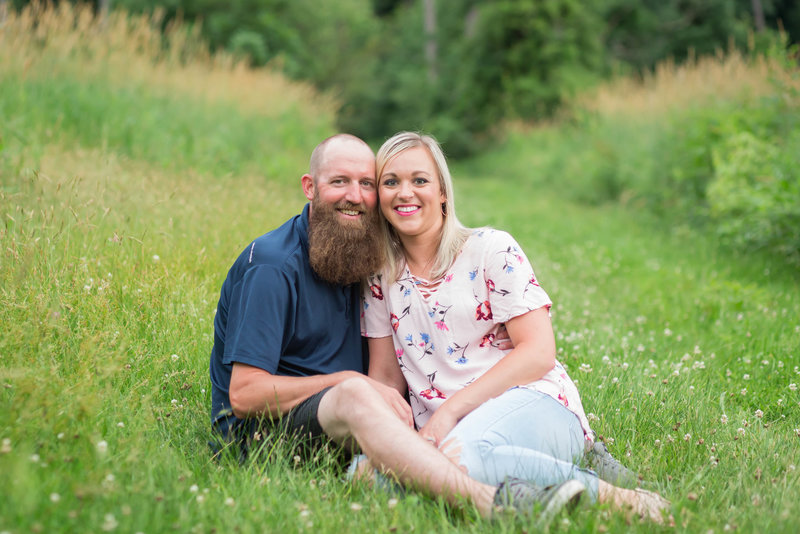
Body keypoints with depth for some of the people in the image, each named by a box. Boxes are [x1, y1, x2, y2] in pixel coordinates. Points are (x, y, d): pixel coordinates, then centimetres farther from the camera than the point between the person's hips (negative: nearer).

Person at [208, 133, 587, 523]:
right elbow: (244, 395, -19)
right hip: (260, 430, -9)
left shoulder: (355, 256, 12)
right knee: (354, 395, -38)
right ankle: (488, 502, -56)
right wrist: (349, 381, -21)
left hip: (341, 425, 9)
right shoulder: (272, 266, -12)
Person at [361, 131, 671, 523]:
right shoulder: (381, 279, 14)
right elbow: (386, 377, 15)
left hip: (532, 405, -5)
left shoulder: (492, 249, 1)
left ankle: (608, 496, -20)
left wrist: (449, 410, -15)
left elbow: (538, 353, -7)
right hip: (443, 431, 5)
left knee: (458, 455, -40)